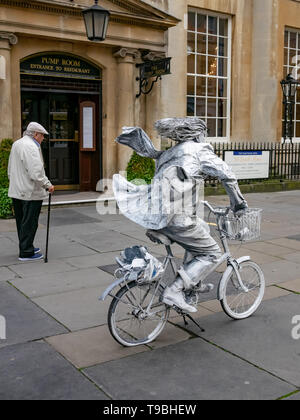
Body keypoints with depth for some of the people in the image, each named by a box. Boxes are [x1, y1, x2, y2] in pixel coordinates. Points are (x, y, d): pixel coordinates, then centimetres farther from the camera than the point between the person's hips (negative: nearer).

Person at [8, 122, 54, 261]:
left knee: (22, 222, 16)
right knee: (29, 223, -2)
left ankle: (26, 248, 28)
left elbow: (10, 170, 22)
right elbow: (36, 172, -25)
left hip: (16, 191, 10)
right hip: (30, 192, -10)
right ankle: (26, 253, 3)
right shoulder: (31, 147, -17)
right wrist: (48, 185, -14)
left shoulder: (16, 144, 14)